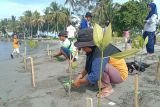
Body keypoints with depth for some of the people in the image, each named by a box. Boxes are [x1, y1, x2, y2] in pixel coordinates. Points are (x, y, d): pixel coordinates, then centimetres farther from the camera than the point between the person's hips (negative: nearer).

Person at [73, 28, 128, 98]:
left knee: (99, 66, -31)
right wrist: (80, 75, -14)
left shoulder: (100, 51, -32)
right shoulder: (93, 49, -7)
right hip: (110, 72, 8)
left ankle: (108, 88, -9)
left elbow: (95, 76, -35)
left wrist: (79, 82, -22)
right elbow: (87, 67, 2)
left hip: (120, 74, -8)